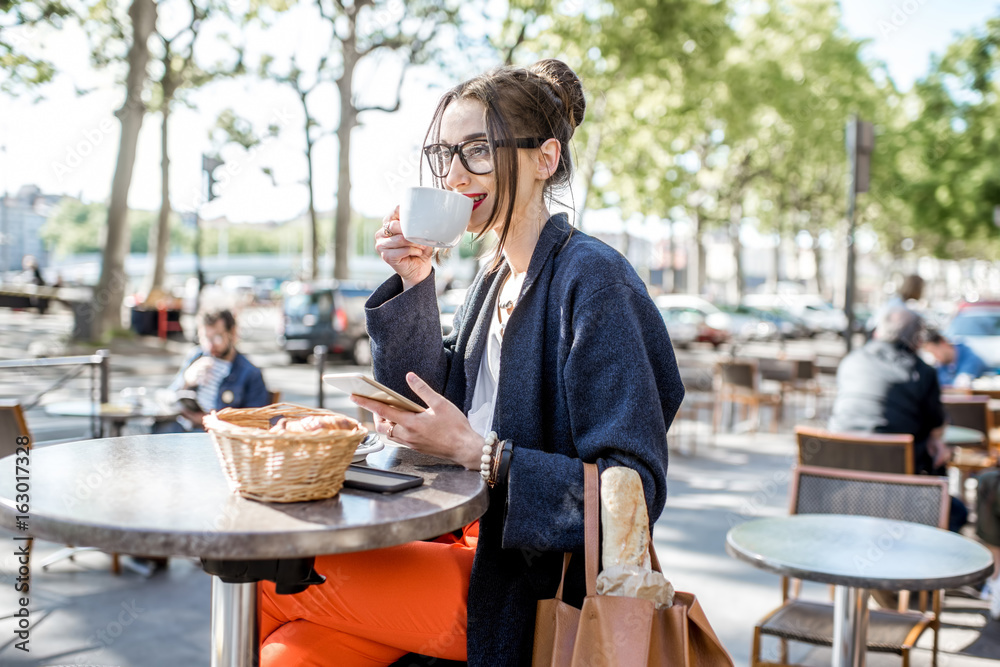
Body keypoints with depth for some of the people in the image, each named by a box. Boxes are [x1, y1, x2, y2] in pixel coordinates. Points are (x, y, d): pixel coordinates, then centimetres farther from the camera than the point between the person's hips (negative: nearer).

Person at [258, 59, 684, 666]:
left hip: (538, 589, -7)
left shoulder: (593, 279, -18)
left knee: (270, 581, -11)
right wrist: (415, 285, -2)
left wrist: (476, 452, -28)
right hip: (474, 542, 7)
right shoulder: (493, 278, 9)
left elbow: (635, 490, -22)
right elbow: (436, 407, 9)